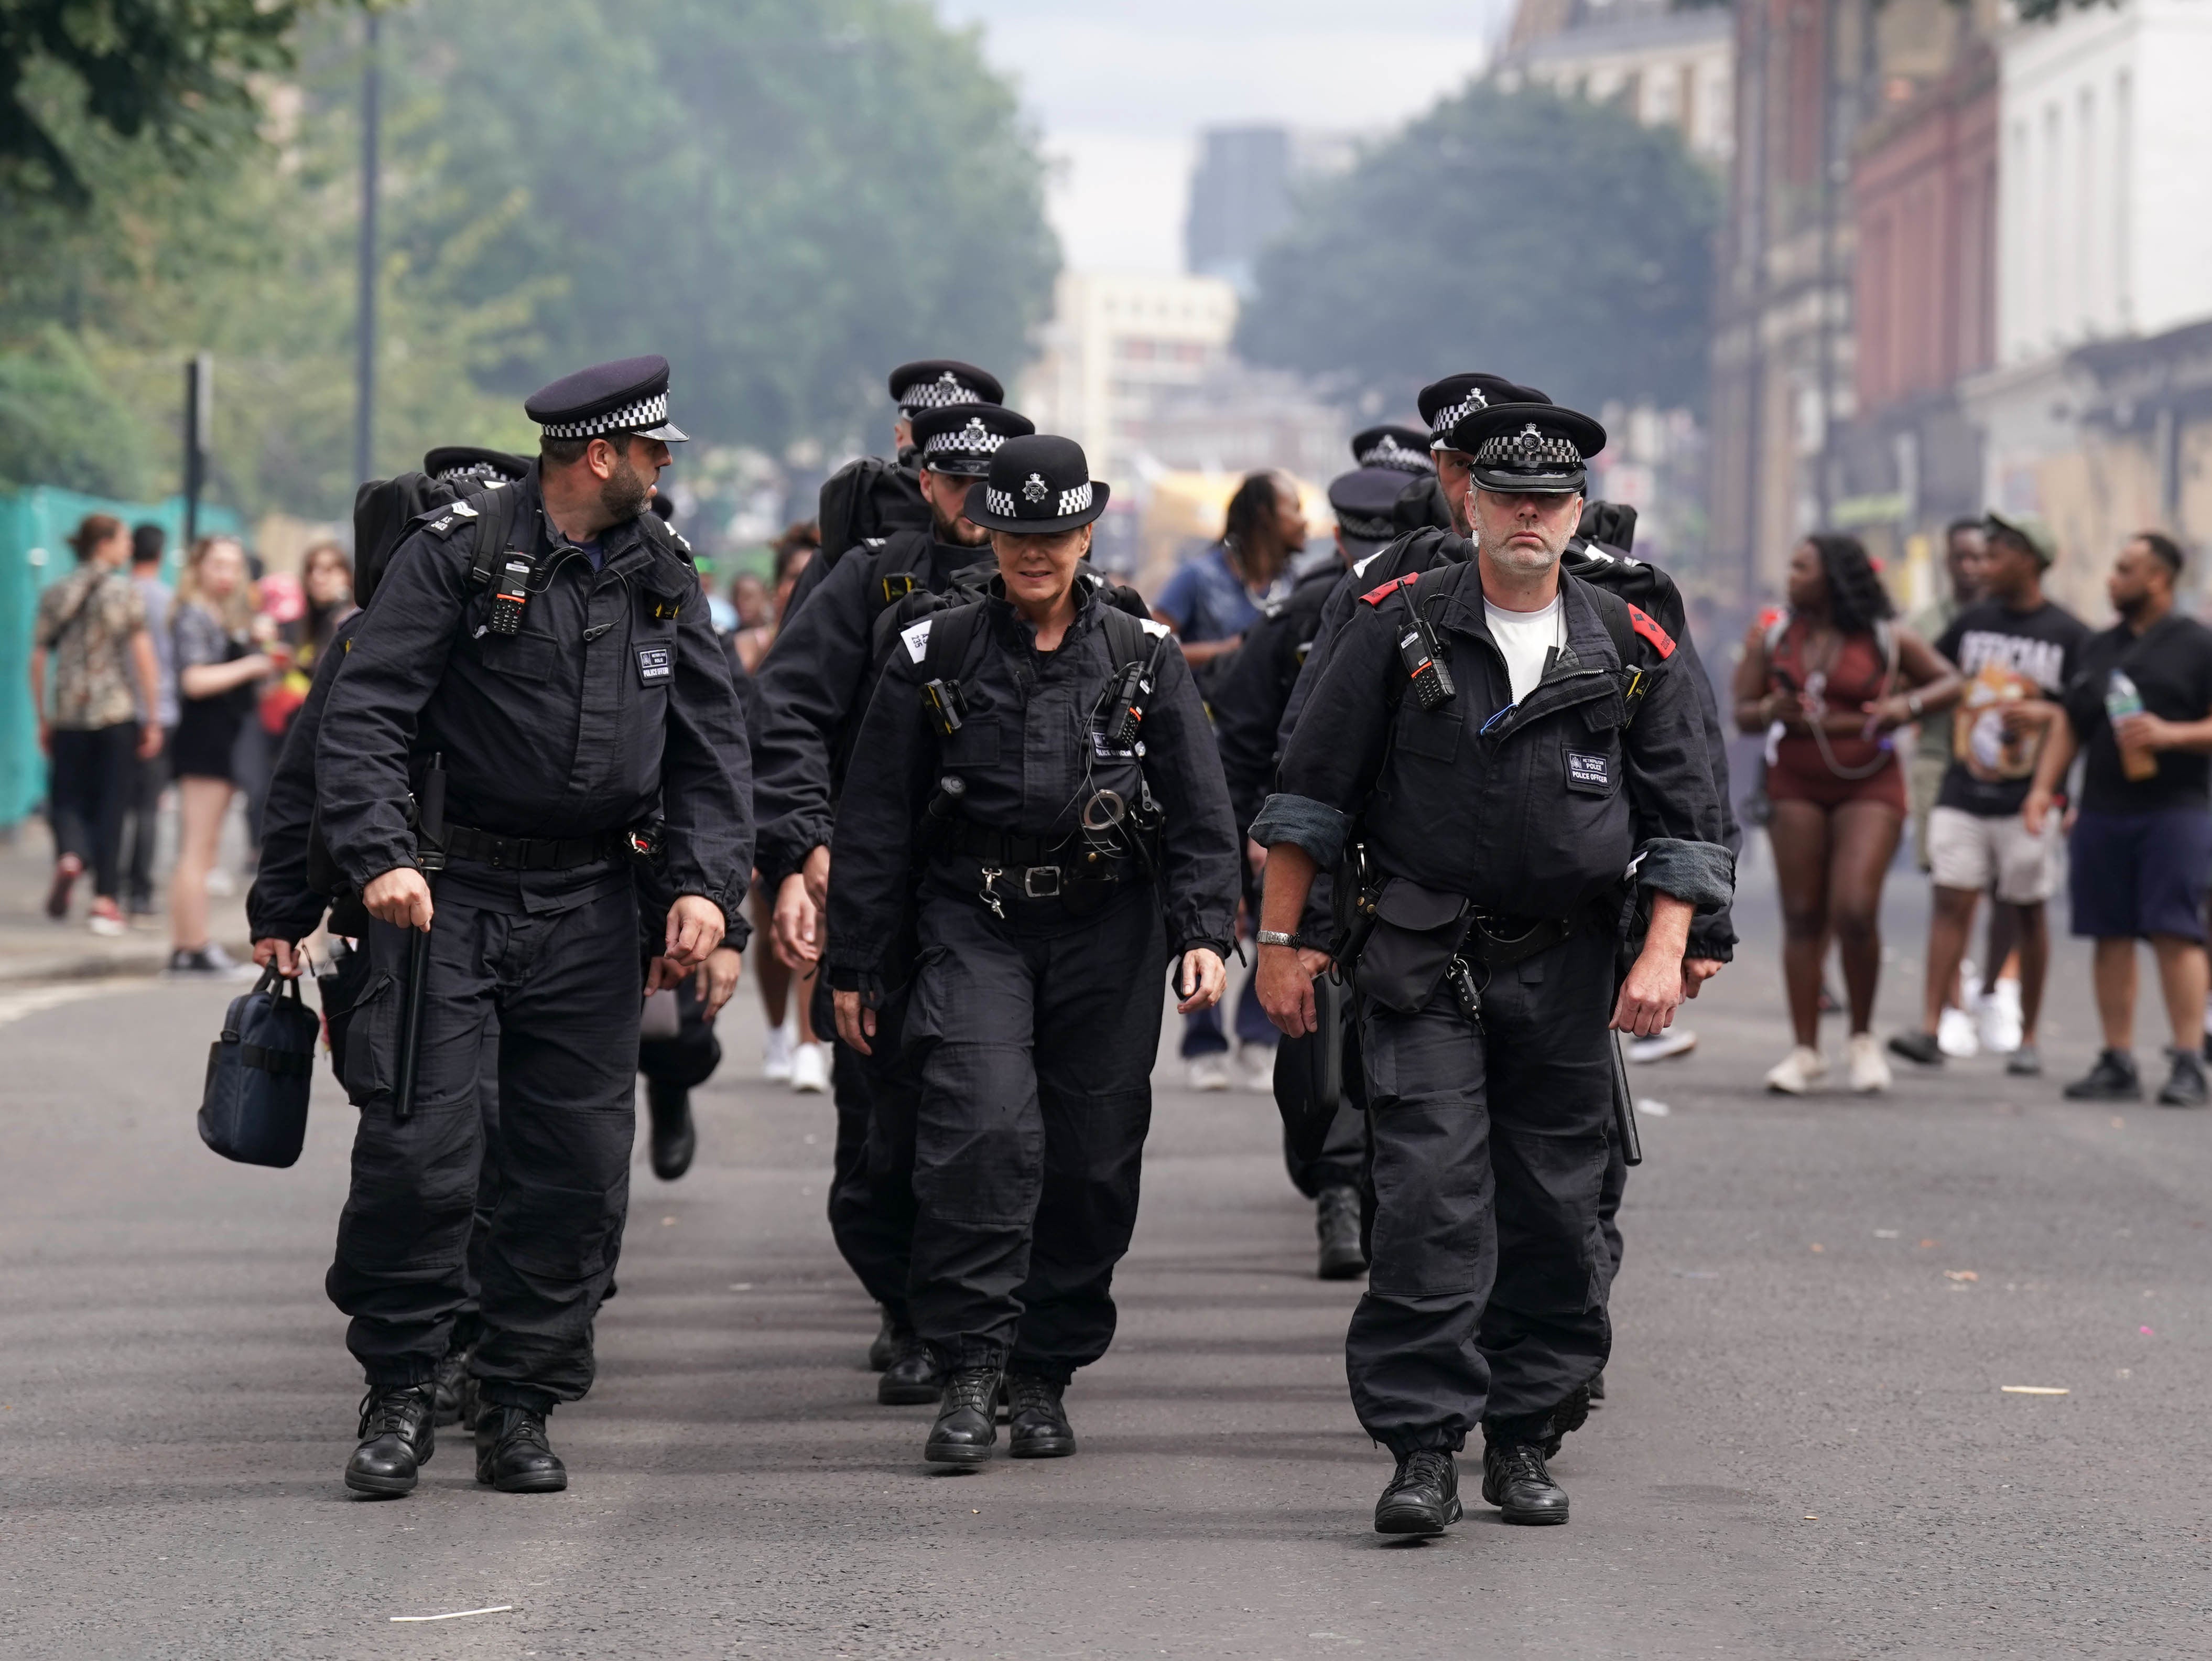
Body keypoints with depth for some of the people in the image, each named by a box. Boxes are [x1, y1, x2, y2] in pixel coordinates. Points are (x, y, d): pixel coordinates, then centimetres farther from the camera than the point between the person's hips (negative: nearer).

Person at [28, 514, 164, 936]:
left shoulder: (55, 595, 6)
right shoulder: (125, 594, -4)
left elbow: (39, 660, 6)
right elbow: (144, 658, -7)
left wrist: (43, 719, 13)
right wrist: (153, 720, -2)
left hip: (68, 713, 2)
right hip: (118, 712, -2)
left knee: (68, 796, 11)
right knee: (111, 806, 4)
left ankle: (70, 855, -20)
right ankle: (105, 899, 2)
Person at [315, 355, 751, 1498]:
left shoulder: (663, 577, 10)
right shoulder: (455, 555, -6)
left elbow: (712, 744, 11)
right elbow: (364, 714, -11)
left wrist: (707, 884, -4)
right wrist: (382, 855, -24)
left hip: (590, 903, 5)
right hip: (450, 888, -5)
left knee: (580, 1166, 2)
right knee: (416, 1147, -9)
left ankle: (519, 1409, 13)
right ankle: (400, 1394, 6)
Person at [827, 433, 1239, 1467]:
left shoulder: (1143, 658, 6)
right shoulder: (935, 657, 4)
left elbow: (1200, 810, 7)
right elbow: (875, 822, 8)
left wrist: (1205, 934, -6)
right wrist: (854, 965, 6)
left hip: (1107, 931, 2)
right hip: (972, 925, -2)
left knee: (1092, 1158, 3)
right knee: (985, 1125, -21)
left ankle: (1046, 1378, 18)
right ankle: (970, 1370, -15)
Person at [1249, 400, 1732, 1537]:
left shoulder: (1631, 651, 5)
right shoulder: (1400, 627, -1)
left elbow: (1684, 817, 8)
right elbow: (1313, 789, 3)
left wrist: (1665, 953, -4)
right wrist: (1281, 938, 0)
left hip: (1564, 971, 2)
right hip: (1422, 963, -2)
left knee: (1555, 1211, 5)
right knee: (1430, 1199, -12)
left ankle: (1525, 1441, 17)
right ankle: (1423, 1451, -11)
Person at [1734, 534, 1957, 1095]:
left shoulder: (1886, 640, -1)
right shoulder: (1774, 638, 5)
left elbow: (1949, 682, 8)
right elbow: (1742, 713, 7)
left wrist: (1908, 705, -11)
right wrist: (1772, 712, -15)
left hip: (1868, 785, -3)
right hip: (1796, 789, 3)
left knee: (1854, 911, -15)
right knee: (1802, 918, 1)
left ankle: (1863, 1037, 6)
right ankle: (1806, 1051, 8)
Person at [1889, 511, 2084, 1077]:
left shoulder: (2068, 635, -2)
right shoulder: (1972, 623, 10)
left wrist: (2045, 714, -21)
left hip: (2028, 799, -3)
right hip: (1962, 795, 3)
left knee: (2027, 913, 5)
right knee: (1951, 901, -8)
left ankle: (2027, 1039, 12)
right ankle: (1931, 1028, -15)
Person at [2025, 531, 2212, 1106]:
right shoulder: (2099, 648, 18)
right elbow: (2072, 726, 21)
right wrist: (2044, 785, 9)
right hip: (2102, 810, 6)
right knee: (2111, 936, 5)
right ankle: (2117, 1064, 9)